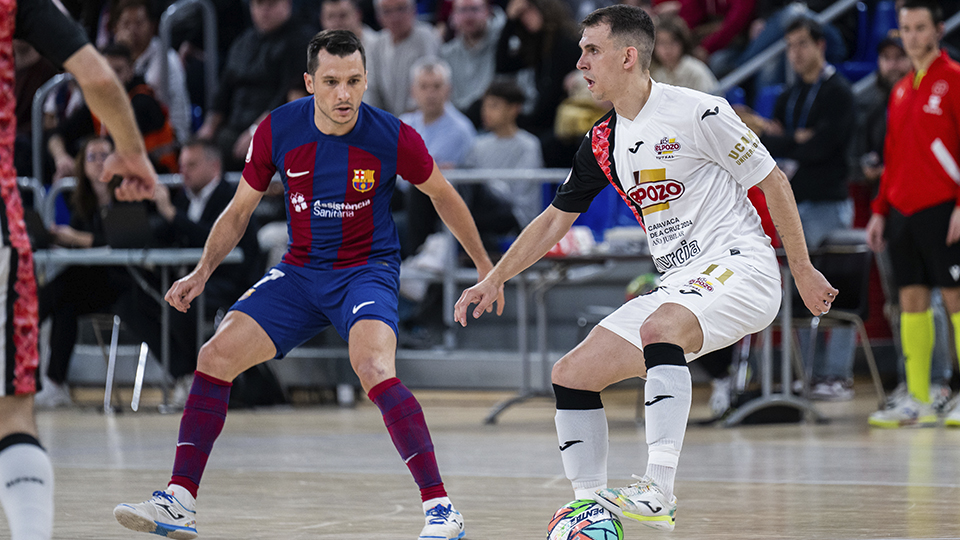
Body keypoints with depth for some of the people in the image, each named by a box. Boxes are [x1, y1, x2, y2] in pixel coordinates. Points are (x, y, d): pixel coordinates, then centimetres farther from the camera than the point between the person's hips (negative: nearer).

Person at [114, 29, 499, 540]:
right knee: (216, 355, -9)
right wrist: (201, 274, -5)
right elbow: (239, 210, 6)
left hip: (367, 269, -4)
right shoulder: (277, 130, -9)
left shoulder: (392, 137, -15)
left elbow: (442, 195, 4)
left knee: (374, 369, -31)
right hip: (299, 271, 4)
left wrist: (484, 266, 10)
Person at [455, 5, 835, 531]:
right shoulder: (602, 143, 11)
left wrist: (803, 271, -1)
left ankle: (659, 493, -43)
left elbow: (773, 182, -4)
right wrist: (494, 279, 17)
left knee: (658, 329, -37)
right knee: (571, 375, 2)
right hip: (677, 285, 8)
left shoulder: (697, 112, -10)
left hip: (738, 269, -8)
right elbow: (556, 218, 23)